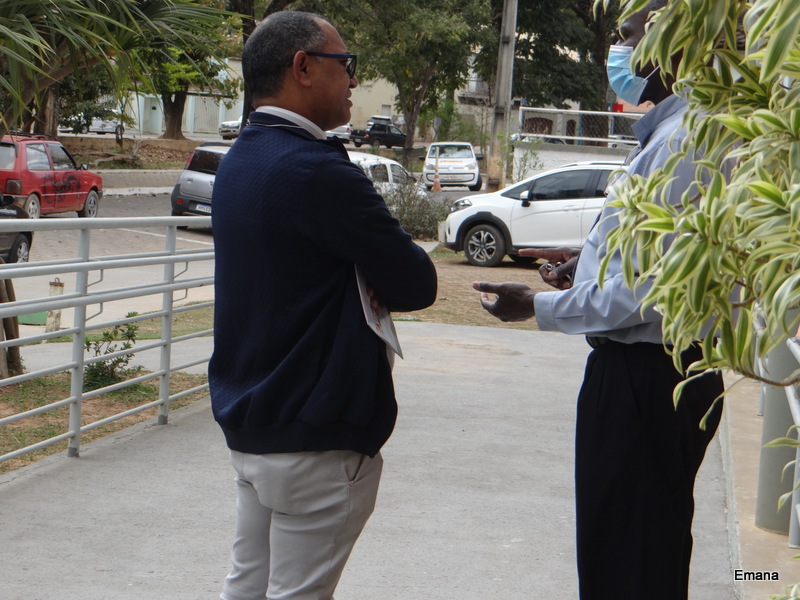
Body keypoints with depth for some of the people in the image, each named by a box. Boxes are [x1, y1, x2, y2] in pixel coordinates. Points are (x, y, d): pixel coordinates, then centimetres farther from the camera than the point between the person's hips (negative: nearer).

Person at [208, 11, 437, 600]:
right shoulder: (316, 170, -21)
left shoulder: (240, 161, 10)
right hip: (315, 440, -9)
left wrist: (365, 278, -8)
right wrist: (379, 277, 2)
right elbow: (418, 284, -17)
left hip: (248, 424, 9)